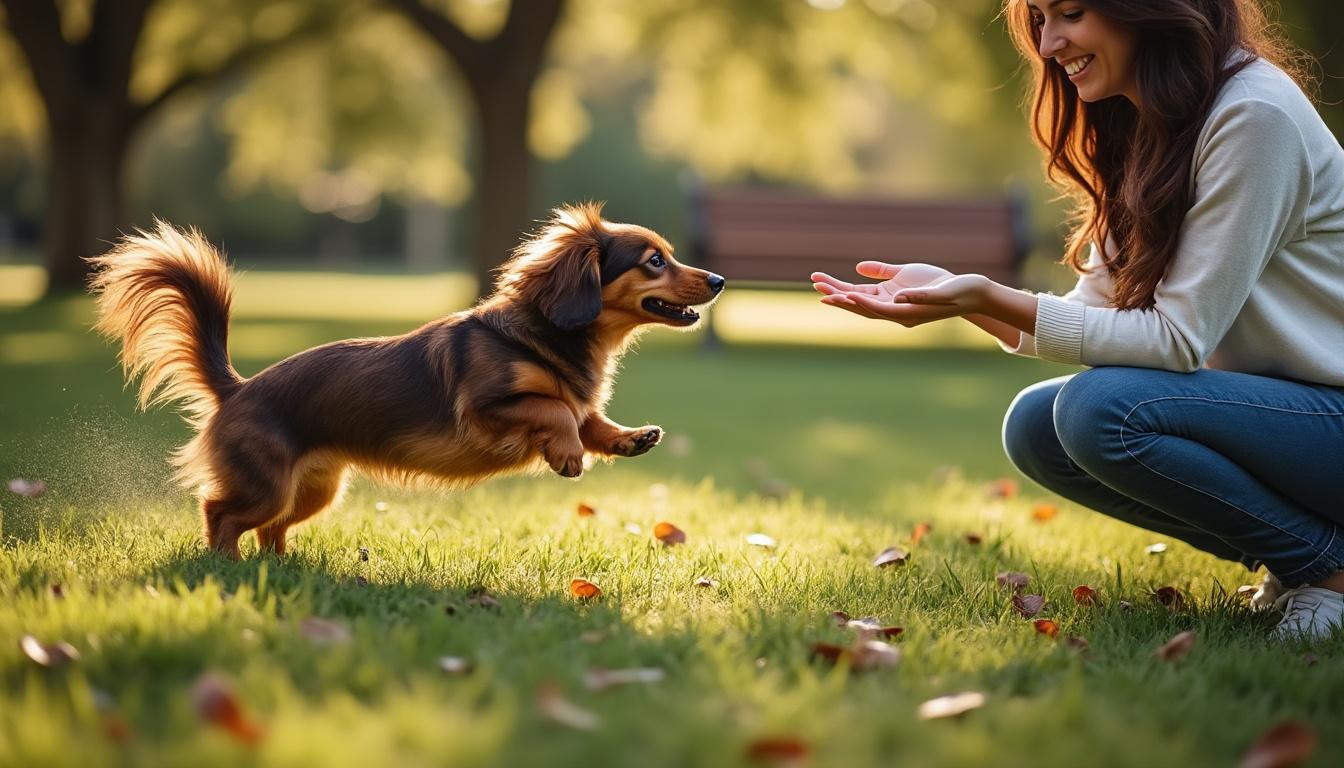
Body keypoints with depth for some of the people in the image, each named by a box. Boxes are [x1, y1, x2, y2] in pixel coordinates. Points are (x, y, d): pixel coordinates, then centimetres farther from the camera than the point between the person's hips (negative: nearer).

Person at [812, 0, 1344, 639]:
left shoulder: (1254, 116, -21)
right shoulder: (1139, 129, 8)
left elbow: (1179, 339, -23)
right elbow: (1094, 316, 4)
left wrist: (987, 298, -26)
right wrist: (952, 291, -10)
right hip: (1266, 401, 9)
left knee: (1101, 409, -26)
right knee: (1034, 425, -3)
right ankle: (1282, 560, 6)